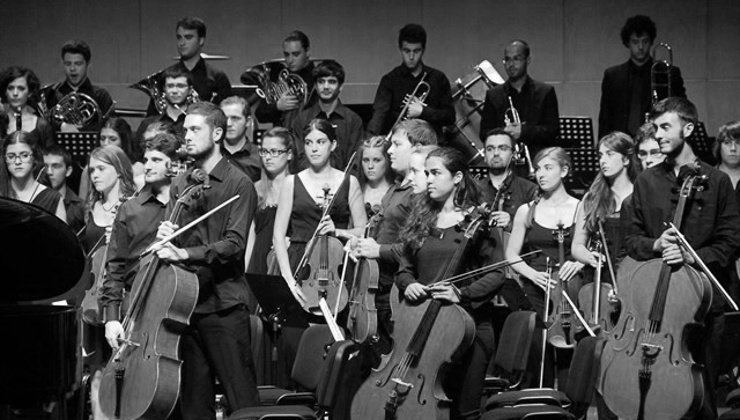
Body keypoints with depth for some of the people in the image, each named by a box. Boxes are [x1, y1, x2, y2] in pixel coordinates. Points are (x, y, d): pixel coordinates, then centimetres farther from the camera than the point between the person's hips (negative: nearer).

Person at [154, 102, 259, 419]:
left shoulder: (238, 184, -4)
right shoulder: (180, 184, 15)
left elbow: (234, 244, -14)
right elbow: (171, 234, 16)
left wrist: (185, 253, -27)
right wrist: (164, 235, -8)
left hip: (224, 306, -6)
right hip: (185, 301, 6)